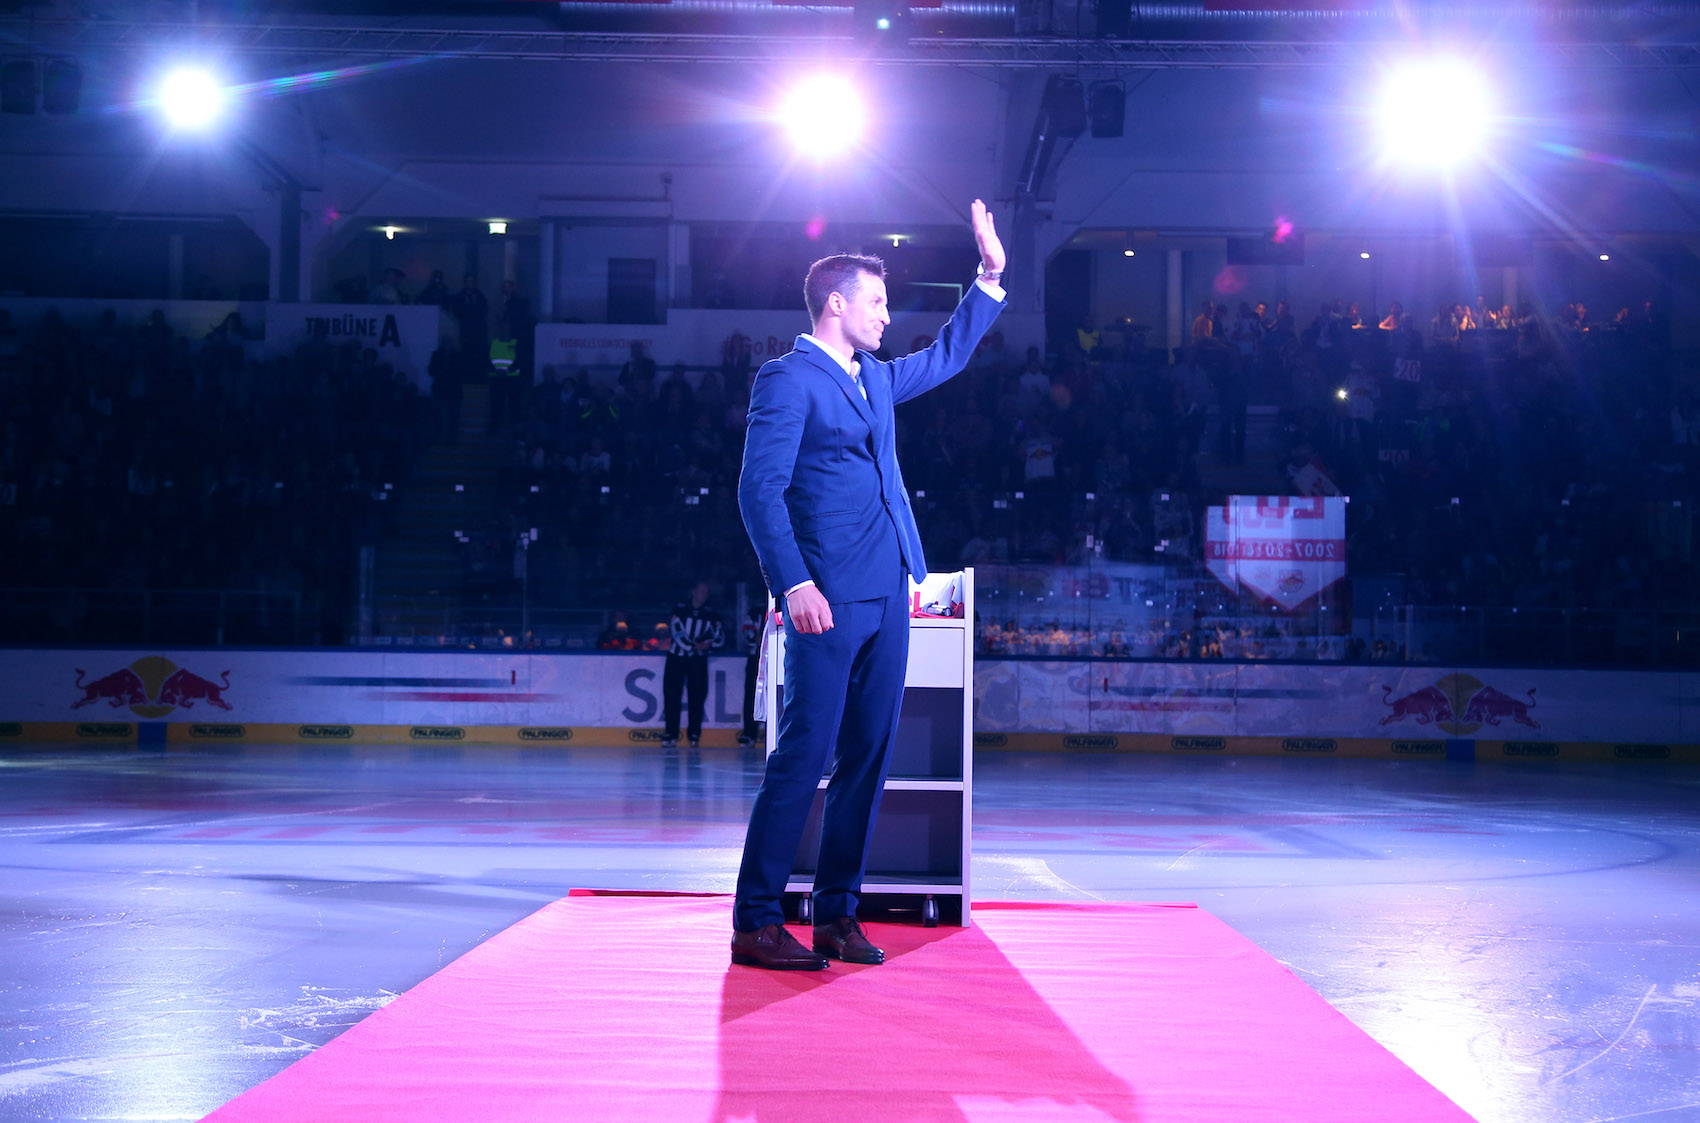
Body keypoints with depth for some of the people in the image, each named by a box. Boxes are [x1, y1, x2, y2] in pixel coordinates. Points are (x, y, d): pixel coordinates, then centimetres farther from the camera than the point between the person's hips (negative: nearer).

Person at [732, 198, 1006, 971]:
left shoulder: (874, 379, 20)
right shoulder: (788, 379, -5)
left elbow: (945, 358, 37)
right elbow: (760, 488, -12)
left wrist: (989, 279, 30)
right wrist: (794, 584, -20)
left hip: (887, 597, 8)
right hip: (829, 600, -8)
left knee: (867, 758, 7)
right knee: (805, 756, -9)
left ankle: (836, 916, 14)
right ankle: (756, 924, -3)